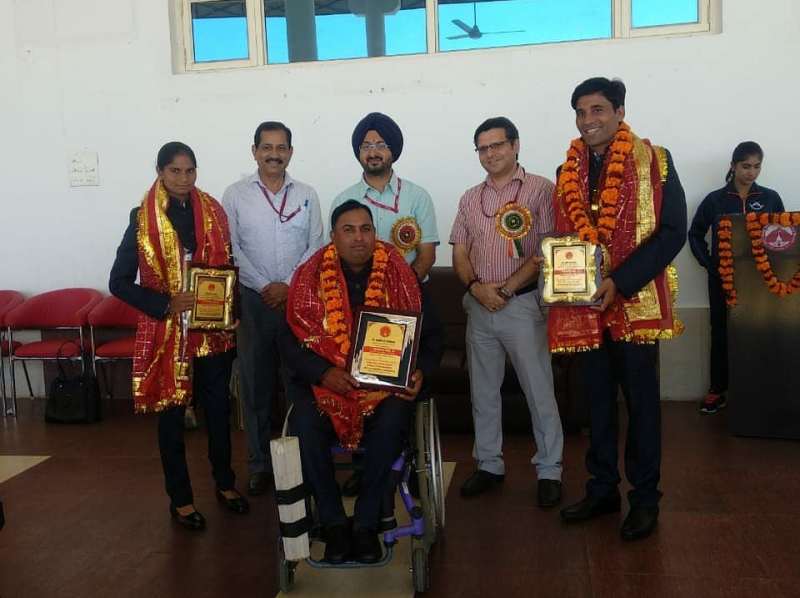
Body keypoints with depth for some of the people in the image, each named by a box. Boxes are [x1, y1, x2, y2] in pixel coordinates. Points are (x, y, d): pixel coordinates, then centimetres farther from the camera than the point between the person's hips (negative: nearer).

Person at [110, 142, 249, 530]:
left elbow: (230, 264, 11)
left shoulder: (212, 211, 3)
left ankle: (224, 483, 31)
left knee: (218, 408, 12)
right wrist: (166, 305, -18)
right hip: (167, 333, -3)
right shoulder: (143, 219, -6)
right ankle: (180, 499, 22)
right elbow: (119, 283, -7)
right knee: (171, 415, 8)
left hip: (213, 331, 3)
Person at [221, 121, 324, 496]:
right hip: (254, 299, 0)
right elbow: (232, 249, -2)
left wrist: (289, 285, -9)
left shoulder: (306, 195, 7)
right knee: (255, 383, 5)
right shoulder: (236, 195, 3)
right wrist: (265, 286, -10)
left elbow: (316, 246, 3)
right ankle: (259, 464, 17)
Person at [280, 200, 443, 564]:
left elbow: (430, 332, 7)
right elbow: (291, 339, -1)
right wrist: (323, 373, -18)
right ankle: (334, 521, -7)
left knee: (391, 423, -31)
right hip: (324, 379, 1)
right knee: (304, 427, -28)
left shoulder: (400, 275, 2)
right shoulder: (310, 277, 1)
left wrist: (421, 371, -12)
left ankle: (366, 522, -10)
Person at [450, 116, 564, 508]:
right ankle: (489, 464, 26)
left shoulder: (540, 189, -4)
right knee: (483, 391, 12)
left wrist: (507, 287, -14)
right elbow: (459, 252, 11)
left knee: (539, 391, 2)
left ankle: (549, 471, 15)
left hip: (523, 304, -5)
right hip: (479, 308, 5)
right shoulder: (470, 198, 13)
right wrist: (476, 286, -7)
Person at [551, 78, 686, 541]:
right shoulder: (568, 172, 9)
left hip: (635, 303, -4)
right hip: (584, 306, 4)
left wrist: (620, 282, -19)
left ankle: (645, 498, 19)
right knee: (598, 399, 13)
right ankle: (602, 488, 27)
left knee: (641, 399, 5)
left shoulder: (653, 161, -5)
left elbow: (673, 232, -11)